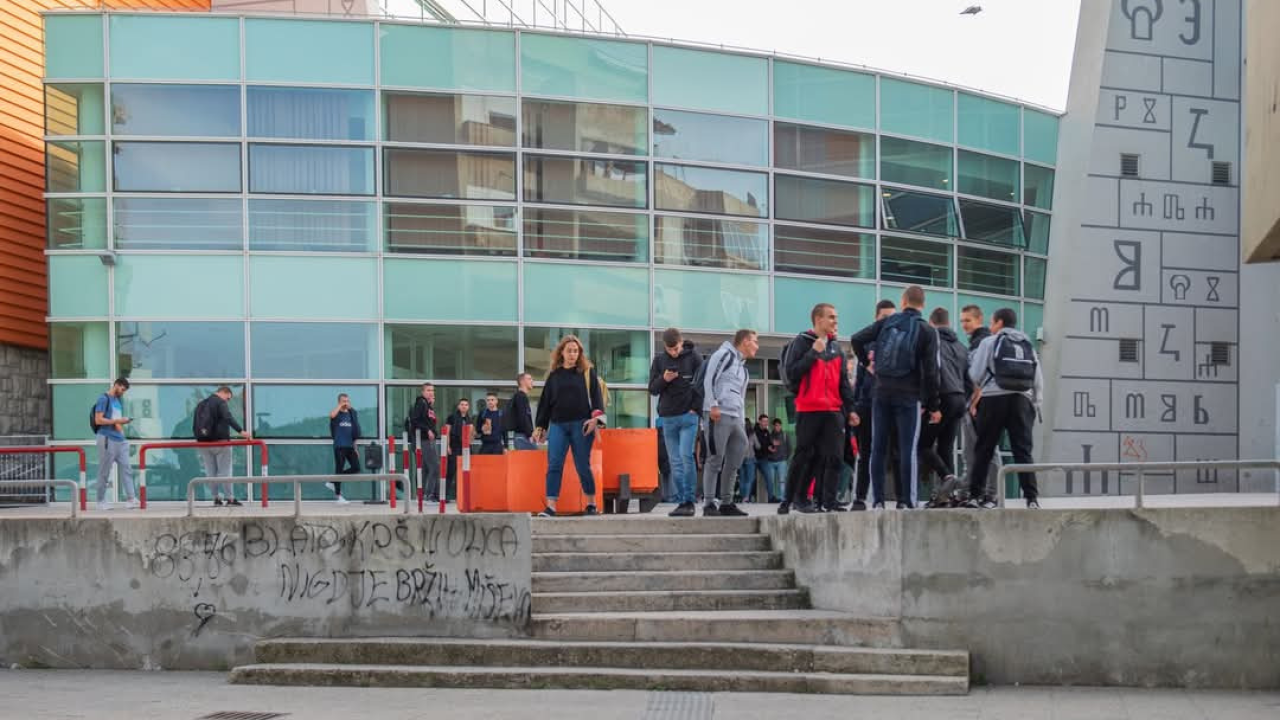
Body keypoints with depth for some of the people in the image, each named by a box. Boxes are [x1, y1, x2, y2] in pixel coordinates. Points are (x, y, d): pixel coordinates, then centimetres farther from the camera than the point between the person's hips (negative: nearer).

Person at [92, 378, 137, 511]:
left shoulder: (118, 400, 19)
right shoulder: (104, 399, -6)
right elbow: (98, 420, -14)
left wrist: (123, 422, 10)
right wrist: (117, 421, -16)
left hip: (120, 440, 8)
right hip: (107, 439, -8)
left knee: (126, 469, -1)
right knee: (104, 471, -1)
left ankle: (131, 498, -5)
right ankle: (101, 501, 7)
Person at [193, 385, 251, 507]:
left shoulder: (200, 404, 17)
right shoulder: (220, 402, -6)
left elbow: (195, 425, 20)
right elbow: (228, 418, -22)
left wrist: (199, 438, 29)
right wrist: (241, 431, -31)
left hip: (203, 442, 6)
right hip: (219, 442, -6)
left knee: (211, 472, 8)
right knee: (224, 471, -3)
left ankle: (216, 498, 8)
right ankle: (230, 498, -4)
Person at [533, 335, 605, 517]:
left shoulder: (588, 372, 6)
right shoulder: (554, 375, 12)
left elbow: (596, 395, -1)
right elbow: (545, 401, 14)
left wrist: (596, 418, -15)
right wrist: (540, 427, 11)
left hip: (581, 425, -2)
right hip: (557, 425, 2)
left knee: (582, 466, 2)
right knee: (554, 466, -8)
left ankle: (591, 503, 16)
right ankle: (550, 506, -11)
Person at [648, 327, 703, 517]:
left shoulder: (693, 357, -1)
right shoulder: (659, 360, 7)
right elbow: (652, 389, 9)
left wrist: (696, 407, -6)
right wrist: (663, 379, -12)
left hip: (688, 416, -3)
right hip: (667, 418, 3)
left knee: (686, 456, -13)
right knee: (675, 462, 3)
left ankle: (689, 501, -9)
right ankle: (681, 501, 7)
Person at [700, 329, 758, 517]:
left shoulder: (743, 367, 26)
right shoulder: (724, 354, 0)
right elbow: (709, 379, -11)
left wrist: (743, 422, 19)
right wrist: (713, 405, -19)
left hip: (736, 418, 9)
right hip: (720, 415, -9)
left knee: (734, 462, 8)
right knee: (715, 460, -9)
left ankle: (726, 503, 15)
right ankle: (709, 504, -7)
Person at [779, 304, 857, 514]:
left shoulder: (836, 347, 18)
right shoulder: (802, 343, -1)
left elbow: (843, 381, 19)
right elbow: (791, 373, -11)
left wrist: (850, 408, 11)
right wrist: (813, 353, -13)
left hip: (833, 411, 5)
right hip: (808, 410, -5)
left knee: (833, 457, -3)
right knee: (805, 456, -2)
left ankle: (827, 502, -2)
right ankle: (790, 500, 8)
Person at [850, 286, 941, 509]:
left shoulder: (886, 322, 6)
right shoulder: (927, 331, -2)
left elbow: (857, 339, 1)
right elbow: (930, 371, -6)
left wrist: (866, 361, 20)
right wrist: (933, 405, -1)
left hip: (882, 392, 3)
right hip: (909, 396, -3)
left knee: (878, 447, 6)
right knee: (908, 449, -2)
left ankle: (877, 500, 5)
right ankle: (906, 501, -5)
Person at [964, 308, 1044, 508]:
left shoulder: (990, 342, 5)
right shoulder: (1028, 345, 18)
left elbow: (975, 375, -1)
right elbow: (1039, 381, 13)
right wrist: (1035, 405, 18)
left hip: (994, 399, -3)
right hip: (1022, 400, 3)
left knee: (983, 450, 4)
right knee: (1023, 451, 1)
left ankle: (974, 495, 4)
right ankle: (1032, 497, -7)